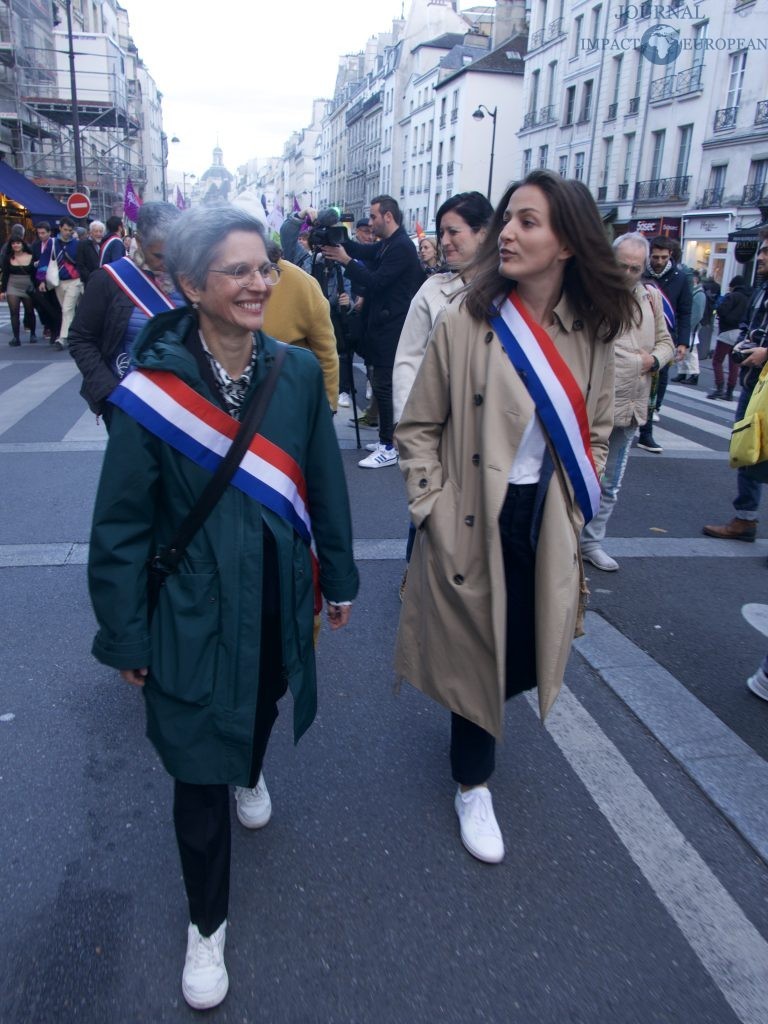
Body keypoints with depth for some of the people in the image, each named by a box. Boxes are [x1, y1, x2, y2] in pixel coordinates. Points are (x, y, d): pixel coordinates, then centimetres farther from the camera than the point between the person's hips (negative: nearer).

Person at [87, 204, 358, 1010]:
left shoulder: (298, 371, -8)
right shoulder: (150, 387, -18)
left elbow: (324, 484, 1)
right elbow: (121, 526, -11)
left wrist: (338, 577, 9)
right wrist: (126, 638, -7)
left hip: (277, 600, 4)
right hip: (194, 609, -3)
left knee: (262, 704, 28)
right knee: (197, 769, 8)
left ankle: (251, 776, 65)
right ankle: (207, 923, 34)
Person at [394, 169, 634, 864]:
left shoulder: (592, 332, 0)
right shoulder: (466, 323, -11)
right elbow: (418, 427, -5)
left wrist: (578, 506, 6)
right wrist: (436, 511, -12)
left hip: (548, 526, 4)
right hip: (477, 522, -4)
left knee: (531, 656, 14)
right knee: (478, 653, 8)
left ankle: (478, 716, 51)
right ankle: (473, 785, 35)